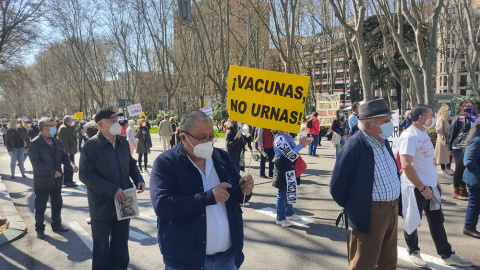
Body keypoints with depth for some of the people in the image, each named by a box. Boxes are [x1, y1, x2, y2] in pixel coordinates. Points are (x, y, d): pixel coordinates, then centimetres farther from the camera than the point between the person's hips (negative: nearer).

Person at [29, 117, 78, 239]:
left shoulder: (57, 142, 8)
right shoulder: (35, 143, -12)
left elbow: (64, 156, 8)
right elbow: (35, 162, -19)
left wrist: (71, 166, -12)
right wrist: (51, 172, -26)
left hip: (56, 179, 6)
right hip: (42, 180, -6)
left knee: (57, 204, 16)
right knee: (40, 207, 8)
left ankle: (56, 225, 32)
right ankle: (39, 229, 21)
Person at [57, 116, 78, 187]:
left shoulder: (68, 127, 16)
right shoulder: (64, 128, -18)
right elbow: (64, 142, -23)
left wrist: (75, 148, 28)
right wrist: (67, 152, -26)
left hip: (70, 151, 11)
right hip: (68, 151, -11)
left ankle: (66, 180, 27)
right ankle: (69, 181, -2)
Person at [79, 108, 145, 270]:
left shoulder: (123, 142, 3)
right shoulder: (91, 145, -14)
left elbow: (131, 164, 16)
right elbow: (85, 175, -18)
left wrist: (138, 179, -4)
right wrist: (112, 190, -24)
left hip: (123, 202, 5)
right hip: (102, 204, -5)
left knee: (121, 243, 19)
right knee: (101, 245, 13)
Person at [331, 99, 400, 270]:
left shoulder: (383, 141, 5)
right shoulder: (354, 147, -21)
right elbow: (337, 187, -17)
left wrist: (393, 206, 18)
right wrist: (353, 209, -4)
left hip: (392, 211, 8)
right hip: (371, 215, -8)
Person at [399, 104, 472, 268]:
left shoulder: (423, 133, 11)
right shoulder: (409, 136, -20)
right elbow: (406, 165, -26)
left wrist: (435, 181, 17)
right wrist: (422, 188, -22)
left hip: (431, 186, 9)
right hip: (416, 188, -9)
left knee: (437, 221, 17)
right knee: (412, 222, 8)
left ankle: (447, 255, 28)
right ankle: (414, 252, 26)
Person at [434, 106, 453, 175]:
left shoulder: (447, 120, 12)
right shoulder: (440, 119, -15)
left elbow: (449, 130, 14)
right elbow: (439, 130, -19)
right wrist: (443, 139, -19)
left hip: (448, 139, 8)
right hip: (443, 140, -8)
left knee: (449, 154, 12)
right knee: (443, 154, 2)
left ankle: (448, 168, 24)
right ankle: (443, 169, 12)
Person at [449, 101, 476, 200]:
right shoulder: (458, 118, -3)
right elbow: (452, 133, -4)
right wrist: (450, 148, -7)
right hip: (459, 147, -5)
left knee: (465, 169, 12)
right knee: (460, 168, -1)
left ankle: (463, 189, 24)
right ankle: (456, 192, 8)